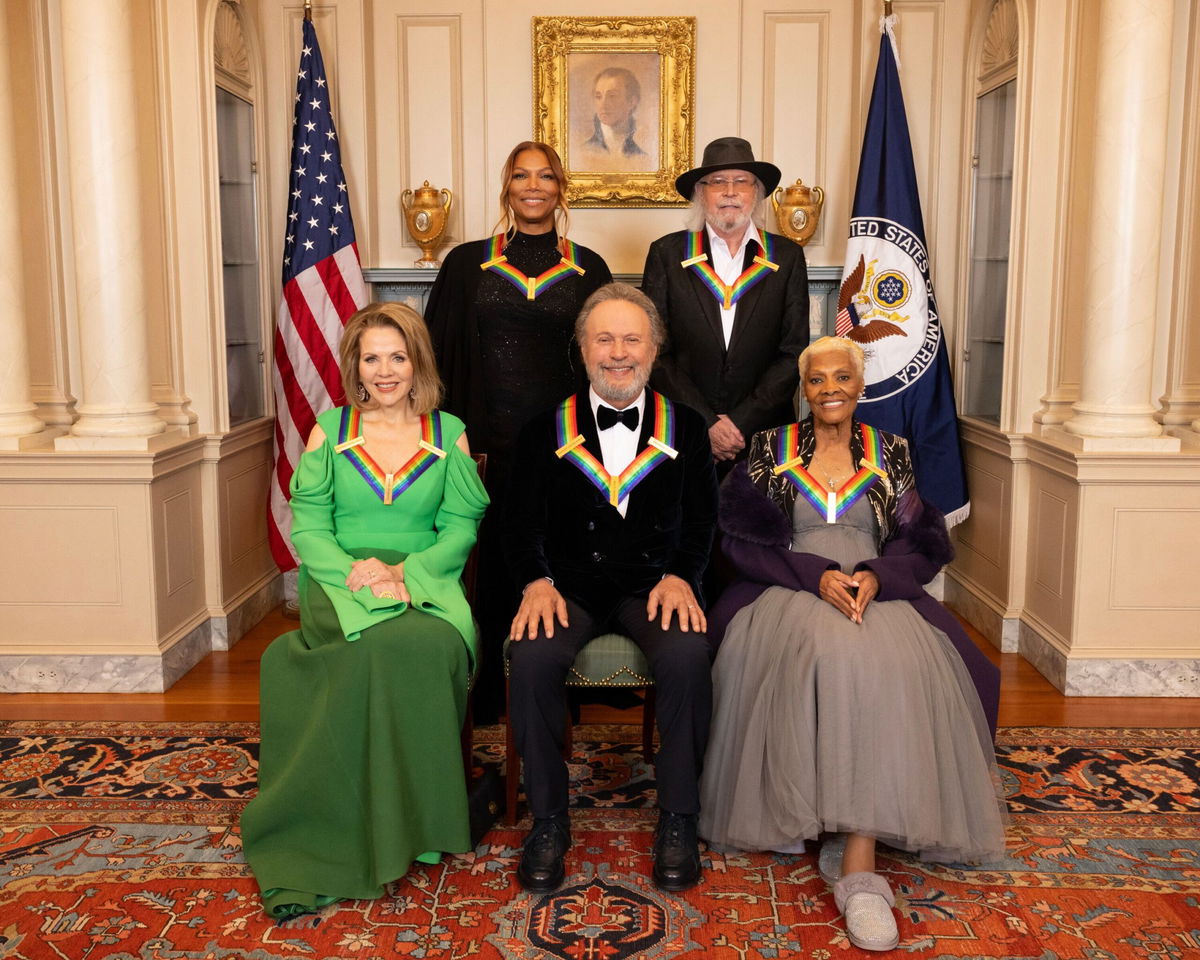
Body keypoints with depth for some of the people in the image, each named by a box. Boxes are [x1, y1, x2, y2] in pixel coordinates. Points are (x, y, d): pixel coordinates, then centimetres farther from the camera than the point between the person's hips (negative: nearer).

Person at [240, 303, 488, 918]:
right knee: (384, 642, -35)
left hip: (425, 584, 1)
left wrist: (403, 571, -13)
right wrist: (354, 571, -15)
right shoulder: (330, 429, 13)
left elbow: (461, 527, 5)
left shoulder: (449, 432, 13)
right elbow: (308, 526, 4)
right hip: (341, 583, 0)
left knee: (435, 642, -35)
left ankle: (412, 818, -19)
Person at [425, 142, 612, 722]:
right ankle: (488, 690, 18)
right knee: (491, 559, 2)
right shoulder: (468, 264, 7)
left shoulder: (587, 270, 9)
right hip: (486, 439, 0)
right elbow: (441, 353, 5)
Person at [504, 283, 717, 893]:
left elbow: (701, 520, 7)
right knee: (531, 656, -30)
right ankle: (548, 818, -10)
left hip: (655, 581, 0)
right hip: (571, 581, 0)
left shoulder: (685, 427, 10)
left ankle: (677, 818, -12)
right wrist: (537, 582, -13)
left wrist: (679, 577, -11)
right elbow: (523, 523, 6)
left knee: (687, 655, -32)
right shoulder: (546, 430, 10)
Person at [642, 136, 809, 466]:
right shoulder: (666, 253, 2)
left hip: (765, 434, 1)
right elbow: (655, 351, -3)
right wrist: (705, 424, -11)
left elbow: (794, 352, 0)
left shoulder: (787, 257, 4)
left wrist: (741, 422, -9)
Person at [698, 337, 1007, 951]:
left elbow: (923, 543, 9)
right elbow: (745, 537, 2)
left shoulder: (891, 453, 16)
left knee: (887, 665, -33)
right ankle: (787, 810, -24)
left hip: (876, 592, 1)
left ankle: (860, 863, -37)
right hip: (791, 592, -1)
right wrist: (817, 575, -13)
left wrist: (875, 576, -13)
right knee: (824, 652, -37)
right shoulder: (770, 449, 12)